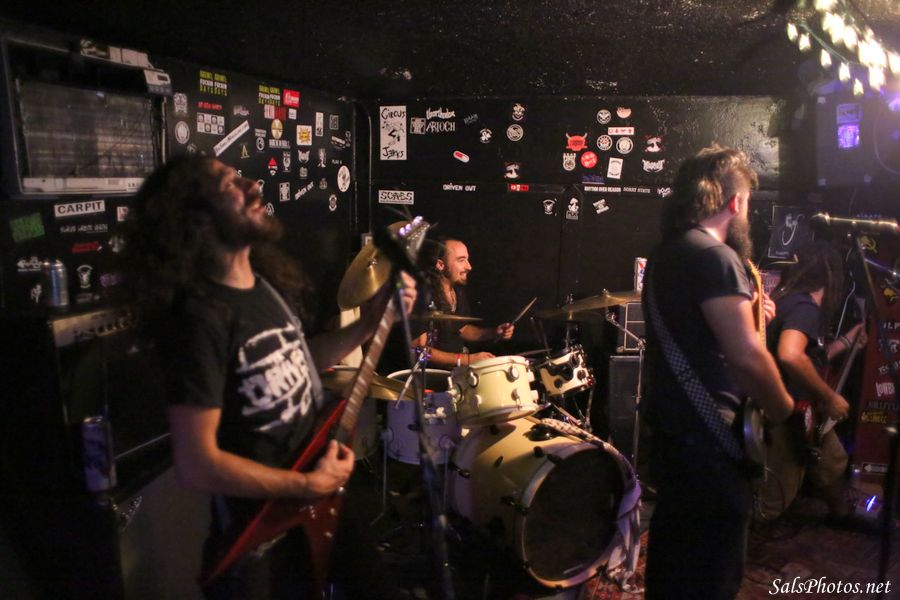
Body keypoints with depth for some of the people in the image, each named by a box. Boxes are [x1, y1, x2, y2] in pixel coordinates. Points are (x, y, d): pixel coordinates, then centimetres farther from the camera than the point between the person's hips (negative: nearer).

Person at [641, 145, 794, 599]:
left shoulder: (666, 252, 12)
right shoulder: (715, 255, -18)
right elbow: (746, 356, -25)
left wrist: (742, 311, 16)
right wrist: (787, 412, -10)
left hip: (670, 429, 10)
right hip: (707, 440, -10)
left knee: (672, 561, 23)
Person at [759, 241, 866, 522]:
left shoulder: (788, 299, 10)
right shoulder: (805, 306, -20)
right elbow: (790, 356, -39)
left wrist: (845, 341, 27)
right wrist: (830, 398, -27)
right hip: (788, 416, -11)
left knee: (833, 464, 33)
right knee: (769, 504, -3)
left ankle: (844, 515, 58)